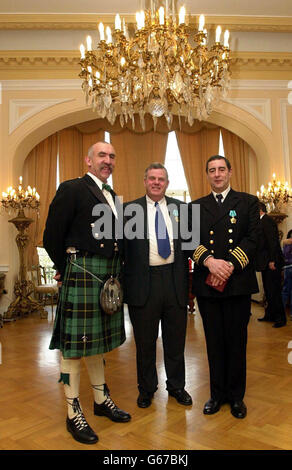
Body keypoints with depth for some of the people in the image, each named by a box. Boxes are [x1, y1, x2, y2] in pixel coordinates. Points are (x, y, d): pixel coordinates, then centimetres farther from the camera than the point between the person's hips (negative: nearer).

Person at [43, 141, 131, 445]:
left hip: (109, 275, 8)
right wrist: (65, 268, -1)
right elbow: (52, 236, -8)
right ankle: (74, 413, 17)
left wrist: (116, 271, 9)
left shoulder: (112, 196, 16)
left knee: (97, 340, 18)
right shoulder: (71, 189, -6)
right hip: (82, 271, -7)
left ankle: (101, 400, 34)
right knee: (74, 343, 2)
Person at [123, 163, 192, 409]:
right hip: (144, 282, -2)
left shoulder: (181, 208, 8)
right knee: (145, 340, 12)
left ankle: (177, 386, 35)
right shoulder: (130, 209, 1)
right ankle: (146, 388, 33)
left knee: (176, 338, 15)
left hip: (175, 280, 2)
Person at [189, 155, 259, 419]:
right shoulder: (196, 207, 12)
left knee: (236, 341, 8)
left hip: (238, 282, -1)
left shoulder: (248, 202, 7)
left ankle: (236, 395, 26)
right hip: (207, 283, 2)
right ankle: (218, 393, 27)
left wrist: (230, 265, -16)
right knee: (214, 341, 11)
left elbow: (252, 239, -4)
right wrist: (209, 261, -17)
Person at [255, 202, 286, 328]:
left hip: (271, 263, -10)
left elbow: (273, 242, -20)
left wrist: (272, 261, -22)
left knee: (274, 290, -4)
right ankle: (269, 315, 24)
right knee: (268, 290, 15)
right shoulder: (262, 222, 17)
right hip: (266, 263, 10)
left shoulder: (267, 221, -13)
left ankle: (280, 318, 4)